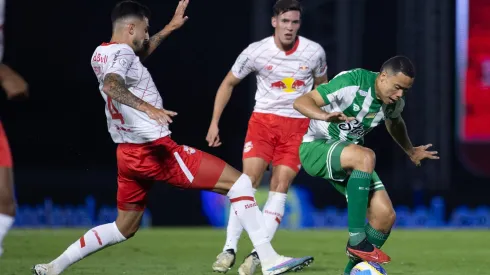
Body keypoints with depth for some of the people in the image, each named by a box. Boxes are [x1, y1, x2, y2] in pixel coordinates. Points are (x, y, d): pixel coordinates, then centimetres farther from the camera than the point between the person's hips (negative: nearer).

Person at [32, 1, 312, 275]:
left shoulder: (102, 53, 13)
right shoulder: (120, 52, -14)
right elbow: (111, 85, -37)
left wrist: (169, 28, 41)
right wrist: (147, 107, -51)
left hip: (130, 154, 10)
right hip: (155, 150, -10)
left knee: (124, 228, 24)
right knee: (239, 181, -8)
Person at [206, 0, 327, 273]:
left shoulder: (314, 52, -6)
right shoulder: (256, 51, -9)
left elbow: (320, 86, 14)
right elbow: (228, 83, 5)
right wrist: (214, 123, 2)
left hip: (298, 125, 1)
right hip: (263, 119, -1)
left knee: (280, 187, -8)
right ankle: (230, 249, -4)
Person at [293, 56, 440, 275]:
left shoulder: (394, 102, -3)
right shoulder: (351, 83, -25)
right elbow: (301, 102, -29)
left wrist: (410, 151, 21)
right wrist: (324, 116, -47)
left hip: (350, 158, 7)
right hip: (315, 148, -7)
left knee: (385, 215, -8)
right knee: (366, 156, -37)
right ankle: (357, 240, -33)